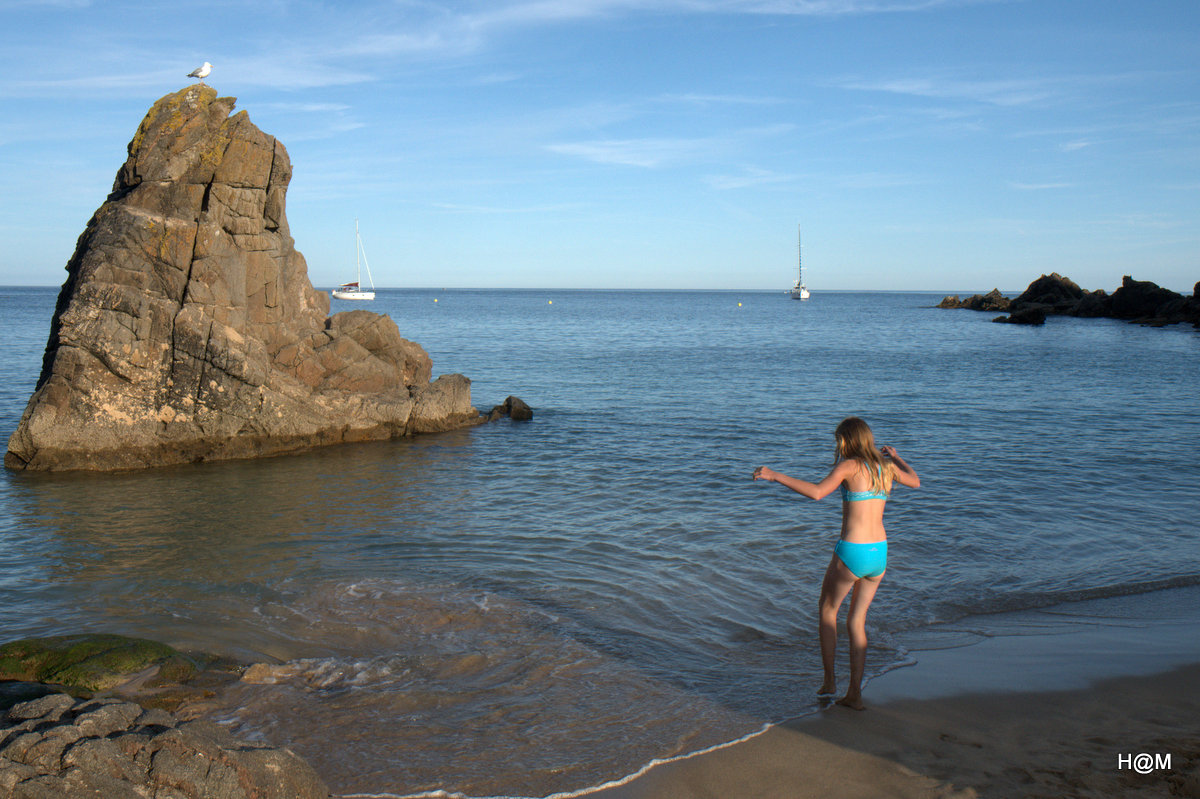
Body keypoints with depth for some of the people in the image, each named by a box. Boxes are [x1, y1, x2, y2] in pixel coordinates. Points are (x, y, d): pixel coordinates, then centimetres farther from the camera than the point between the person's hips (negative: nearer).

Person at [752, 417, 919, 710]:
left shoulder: (850, 466, -11)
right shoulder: (886, 466, 7)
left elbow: (816, 492, -26)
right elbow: (915, 481, 27)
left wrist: (776, 476, -20)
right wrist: (896, 457, 45)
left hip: (851, 553, -6)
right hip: (879, 553, 6)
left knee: (827, 610, 18)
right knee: (856, 621, 16)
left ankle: (829, 680, 22)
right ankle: (854, 694, 16)